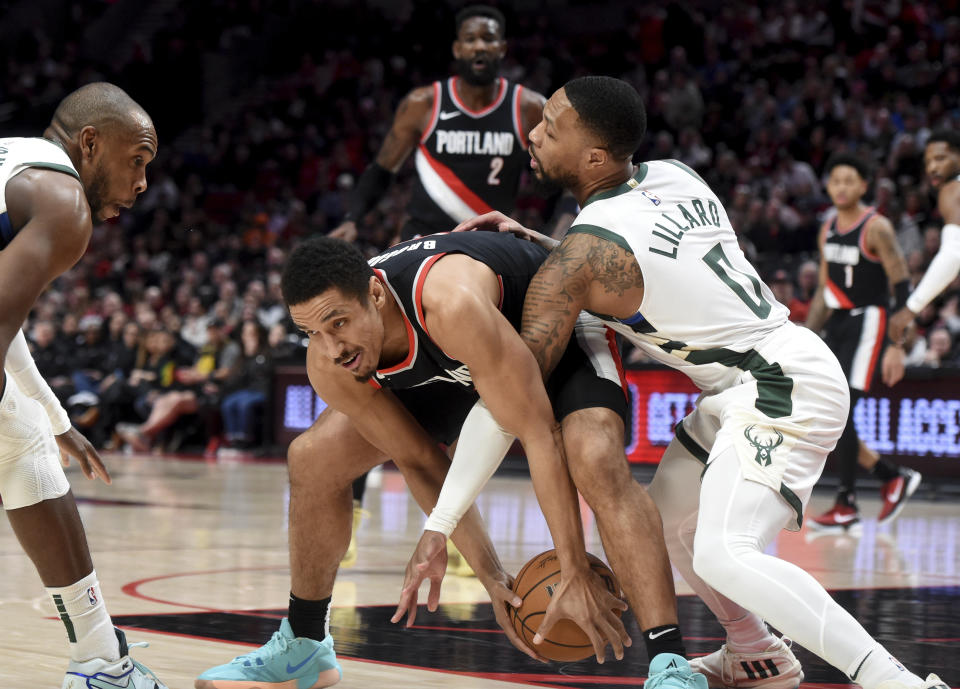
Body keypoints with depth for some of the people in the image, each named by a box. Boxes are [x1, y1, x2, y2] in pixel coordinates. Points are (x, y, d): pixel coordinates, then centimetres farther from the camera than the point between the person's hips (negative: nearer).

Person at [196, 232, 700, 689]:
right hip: (453, 368, 6)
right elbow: (418, 460, -11)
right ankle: (304, 646, 20)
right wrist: (488, 573, -14)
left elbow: (538, 435, -39)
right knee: (312, 460, 0)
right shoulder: (329, 368, -25)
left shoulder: (451, 303, -46)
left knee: (596, 459, -35)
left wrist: (575, 575, -38)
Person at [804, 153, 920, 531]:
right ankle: (893, 477, 20)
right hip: (837, 326, 8)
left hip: (868, 323, -8)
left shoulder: (877, 228, -11)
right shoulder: (828, 230, 12)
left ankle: (847, 505, -10)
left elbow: (902, 289, -14)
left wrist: (897, 347, -21)